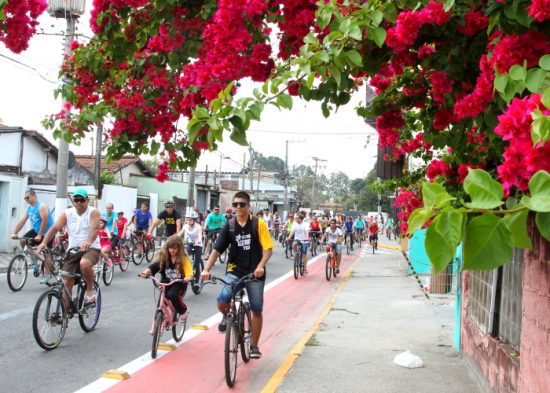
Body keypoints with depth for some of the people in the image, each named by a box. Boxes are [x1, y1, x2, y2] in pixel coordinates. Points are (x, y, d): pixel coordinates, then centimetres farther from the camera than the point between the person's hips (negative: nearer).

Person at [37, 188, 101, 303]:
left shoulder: (93, 212, -7)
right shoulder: (67, 214, 4)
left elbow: (95, 228, -25)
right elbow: (54, 228, -8)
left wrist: (88, 242, -46)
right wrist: (44, 243, -25)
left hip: (91, 249, -4)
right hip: (73, 250, 4)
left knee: (84, 264, -35)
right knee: (67, 281, -1)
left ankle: (90, 289, -9)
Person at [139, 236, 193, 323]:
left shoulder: (183, 259, -10)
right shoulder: (163, 256, -4)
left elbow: (189, 272, -18)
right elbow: (154, 266, -16)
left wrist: (188, 278, -41)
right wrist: (146, 272, -35)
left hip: (179, 284, -3)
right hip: (165, 282, 3)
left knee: (172, 295, -28)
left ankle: (183, 311, 0)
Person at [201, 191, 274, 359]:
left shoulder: (258, 224, -5)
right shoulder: (229, 225, 1)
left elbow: (268, 248, -9)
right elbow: (217, 249, -1)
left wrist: (260, 265, -26)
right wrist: (206, 269, -13)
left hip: (254, 273, -1)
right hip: (234, 271, 1)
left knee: (257, 310, 3)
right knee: (222, 302, -21)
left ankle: (254, 345, 23)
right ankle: (227, 317, 15)